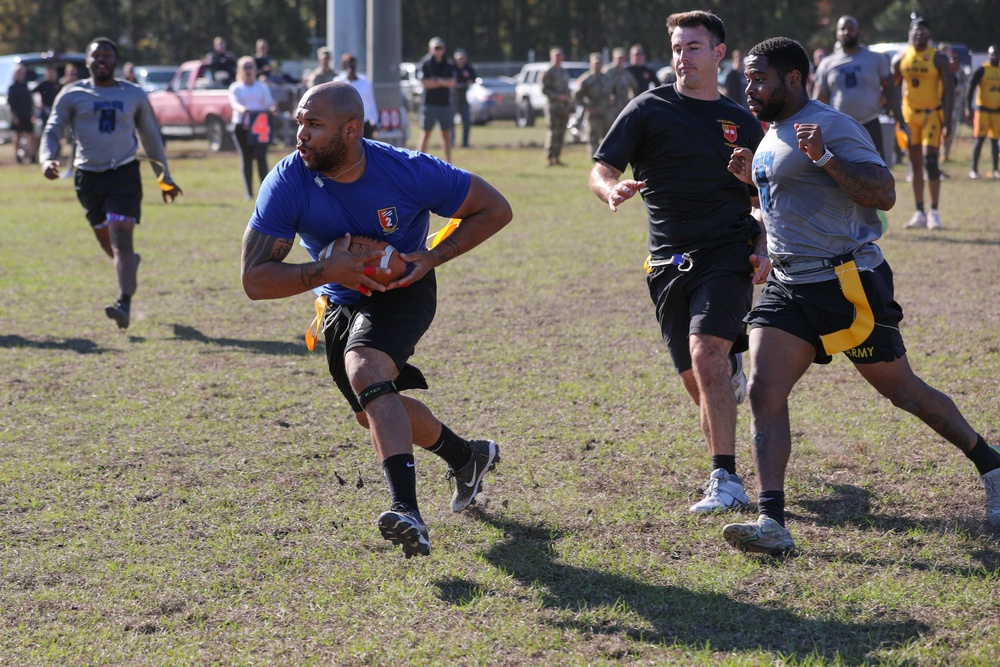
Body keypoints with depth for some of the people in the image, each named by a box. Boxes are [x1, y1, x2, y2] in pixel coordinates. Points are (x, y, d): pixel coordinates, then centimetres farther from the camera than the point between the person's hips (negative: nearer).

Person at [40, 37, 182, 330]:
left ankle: (124, 305, -26)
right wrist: (47, 159, -19)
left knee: (121, 238, -16)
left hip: (124, 174, -2)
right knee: (105, 240, 11)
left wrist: (165, 178, 15)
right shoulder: (72, 95, 3)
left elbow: (151, 137, 15)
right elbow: (52, 131, 2)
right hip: (88, 175, 2)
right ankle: (131, 263, 46)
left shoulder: (134, 95, 7)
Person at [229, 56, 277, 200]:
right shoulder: (236, 88, 7)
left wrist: (273, 109, -23)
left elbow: (269, 103, 3)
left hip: (260, 127, 0)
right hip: (241, 127, 0)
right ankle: (249, 193, 7)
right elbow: (234, 103, -12)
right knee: (246, 159, 2)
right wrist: (241, 109, -36)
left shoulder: (263, 87, 13)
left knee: (261, 157, -12)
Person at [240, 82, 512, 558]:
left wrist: (433, 257, -21)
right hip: (341, 300, 5)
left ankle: (407, 510, -41)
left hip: (404, 290, -5)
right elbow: (255, 279, -23)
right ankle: (467, 457, 42)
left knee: (365, 371, -32)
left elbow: (495, 209, -11)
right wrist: (326, 271, -36)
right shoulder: (287, 183, -23)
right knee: (374, 413, 15)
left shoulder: (409, 171, -25)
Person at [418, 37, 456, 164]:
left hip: (445, 104, 3)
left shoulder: (448, 65, 10)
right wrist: (445, 82, -7)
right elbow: (426, 83, -10)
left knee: (446, 134, 6)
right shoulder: (425, 64, 0)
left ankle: (448, 162, 10)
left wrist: (437, 80, -16)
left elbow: (452, 83, -2)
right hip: (430, 104, -3)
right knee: (426, 133, -3)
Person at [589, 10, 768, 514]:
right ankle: (732, 368, 46)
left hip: (727, 255, -1)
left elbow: (761, 201, 19)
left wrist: (762, 248, 1)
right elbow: (600, 170, -1)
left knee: (706, 355, -22)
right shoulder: (649, 109, 6)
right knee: (694, 378, 6)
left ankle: (726, 481, -21)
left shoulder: (742, 123, 11)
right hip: (669, 261, 2)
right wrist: (613, 188, -24)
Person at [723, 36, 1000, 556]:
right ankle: (771, 522, -14)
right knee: (763, 392, -10)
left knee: (901, 390, 4)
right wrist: (753, 178, 14)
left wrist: (825, 158, -30)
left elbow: (884, 194, -20)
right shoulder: (771, 137, 16)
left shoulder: (831, 127, -13)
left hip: (846, 282, -8)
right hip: (787, 286, 8)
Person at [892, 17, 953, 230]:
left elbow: (949, 90, -6)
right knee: (915, 165, 6)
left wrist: (947, 120, -13)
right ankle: (919, 213, 10)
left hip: (931, 115, -3)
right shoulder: (900, 59, 4)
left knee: (930, 161, -12)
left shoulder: (938, 59, -5)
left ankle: (934, 212, -4)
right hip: (909, 116, 3)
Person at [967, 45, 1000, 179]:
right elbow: (971, 88, -9)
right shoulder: (981, 70, -6)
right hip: (983, 110, -5)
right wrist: (969, 109, -14)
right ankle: (974, 169, -1)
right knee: (980, 139, -5)